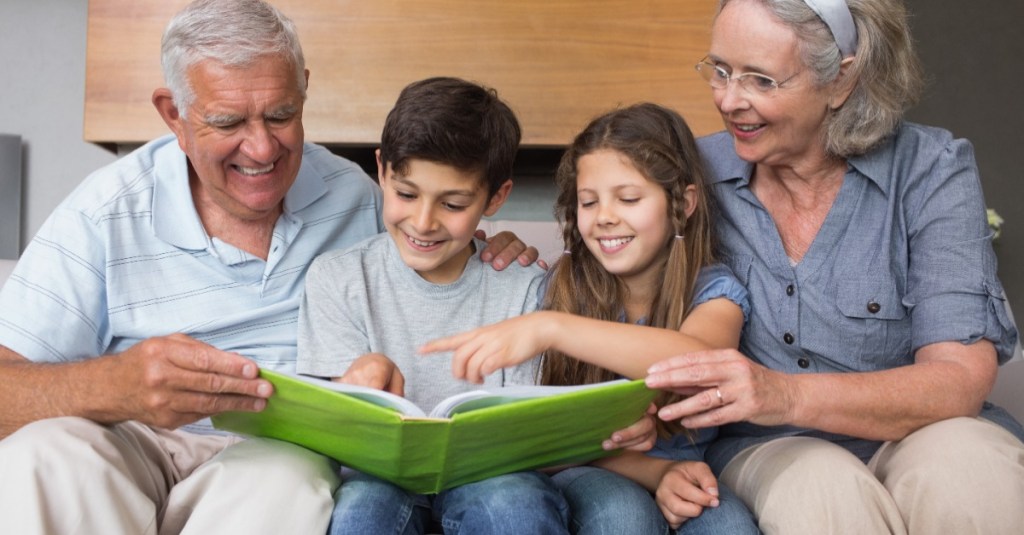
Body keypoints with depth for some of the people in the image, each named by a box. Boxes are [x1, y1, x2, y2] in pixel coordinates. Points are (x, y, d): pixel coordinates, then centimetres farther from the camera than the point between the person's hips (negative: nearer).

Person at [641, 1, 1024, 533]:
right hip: (765, 450, 0)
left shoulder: (931, 169, -7)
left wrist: (787, 395, -33)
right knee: (820, 490, -34)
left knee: (960, 466, -33)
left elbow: (961, 377, -16)